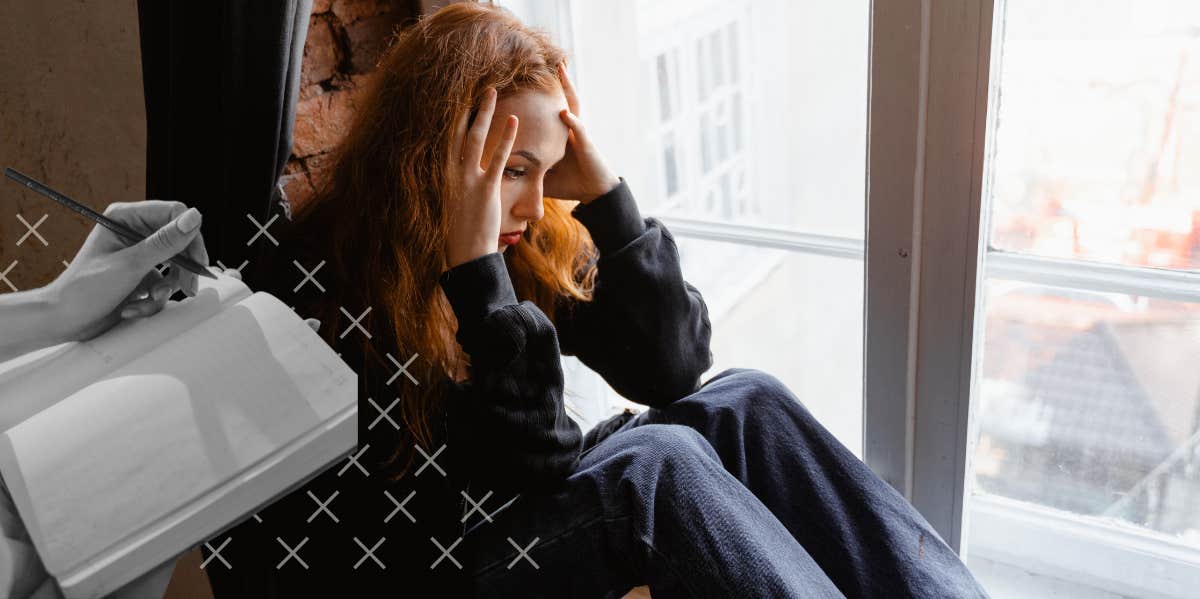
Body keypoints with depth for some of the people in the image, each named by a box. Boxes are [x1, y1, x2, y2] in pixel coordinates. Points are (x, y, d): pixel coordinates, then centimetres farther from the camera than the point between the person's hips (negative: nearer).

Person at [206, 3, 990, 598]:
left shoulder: (534, 237, -2)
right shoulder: (318, 293, -22)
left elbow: (669, 368, -6)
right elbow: (530, 463, -23)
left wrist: (605, 194, -13)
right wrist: (479, 274, -31)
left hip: (528, 515, 7)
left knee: (744, 405, -11)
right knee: (658, 462, -28)